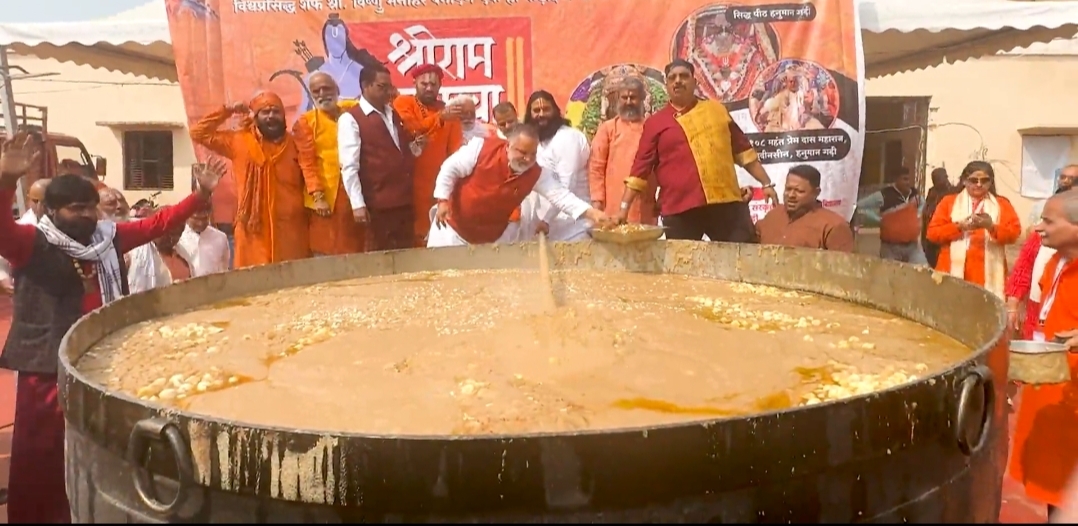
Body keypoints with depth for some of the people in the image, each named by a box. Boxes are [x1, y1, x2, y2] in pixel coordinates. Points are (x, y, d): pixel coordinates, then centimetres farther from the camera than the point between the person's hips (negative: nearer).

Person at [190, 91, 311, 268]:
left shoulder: (294, 144, 9)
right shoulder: (238, 141, 8)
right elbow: (199, 133, 12)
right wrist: (227, 111, 7)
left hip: (290, 229, 1)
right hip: (254, 229, 0)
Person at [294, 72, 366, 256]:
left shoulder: (353, 111, 12)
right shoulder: (305, 122, 2)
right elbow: (307, 163, -4)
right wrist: (317, 196, -12)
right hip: (327, 196, -3)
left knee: (358, 248, 6)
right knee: (328, 250, -2)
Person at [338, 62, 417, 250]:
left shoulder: (394, 114, 16)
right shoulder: (350, 119, -5)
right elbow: (349, 167, -12)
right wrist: (358, 204, -18)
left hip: (405, 200, 7)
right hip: (378, 203, -6)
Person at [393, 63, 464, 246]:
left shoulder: (448, 111, 14)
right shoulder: (403, 103, 3)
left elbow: (456, 146, 8)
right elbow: (411, 129, -15)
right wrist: (440, 118, -26)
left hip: (439, 184, 3)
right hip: (411, 183, -3)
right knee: (413, 234, -3)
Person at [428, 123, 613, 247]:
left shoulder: (536, 174, -12)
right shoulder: (482, 148, -20)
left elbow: (561, 196, -17)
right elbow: (450, 169, -12)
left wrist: (592, 213, -31)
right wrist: (443, 200, -20)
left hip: (489, 238, 2)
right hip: (453, 225, -2)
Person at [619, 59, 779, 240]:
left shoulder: (717, 110, 15)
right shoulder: (655, 122, 8)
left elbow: (743, 151, 18)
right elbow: (640, 168, 5)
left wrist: (766, 184, 14)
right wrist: (624, 207, -2)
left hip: (726, 203, 2)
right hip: (679, 209, -2)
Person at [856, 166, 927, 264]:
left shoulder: (915, 194, 4)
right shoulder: (884, 196, -14)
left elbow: (921, 204, 30)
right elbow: (860, 205, -9)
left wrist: (917, 217, 11)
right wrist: (879, 219, -10)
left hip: (913, 245, 5)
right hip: (891, 246, -4)